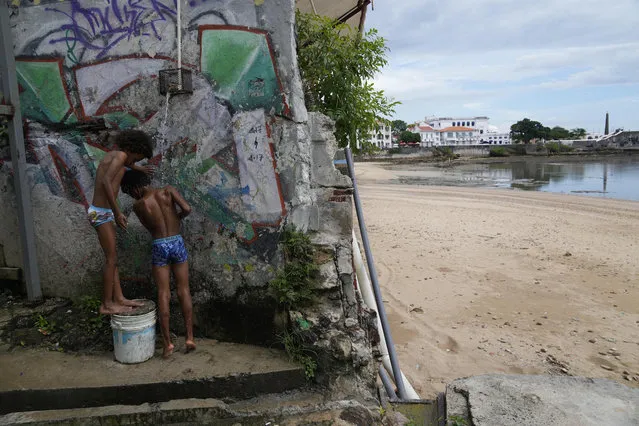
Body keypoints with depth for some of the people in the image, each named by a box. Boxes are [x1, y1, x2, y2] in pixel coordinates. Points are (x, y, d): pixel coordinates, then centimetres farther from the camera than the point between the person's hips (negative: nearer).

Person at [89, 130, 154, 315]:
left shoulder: (113, 154, 14)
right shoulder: (120, 154, -14)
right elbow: (106, 182, -28)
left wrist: (139, 168, 52)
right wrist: (117, 212, -26)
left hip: (101, 212, 10)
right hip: (102, 213, -10)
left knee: (112, 258, 12)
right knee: (111, 259, -2)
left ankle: (119, 298, 18)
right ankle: (106, 304, 8)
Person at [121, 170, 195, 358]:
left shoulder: (138, 206, -2)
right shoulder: (168, 191, -3)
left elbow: (150, 227, 8)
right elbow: (187, 209, -14)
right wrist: (177, 217, 6)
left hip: (159, 247, -1)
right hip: (177, 243, 1)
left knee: (163, 295, 5)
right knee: (183, 291, 9)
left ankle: (167, 343, 7)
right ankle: (190, 337, 9)